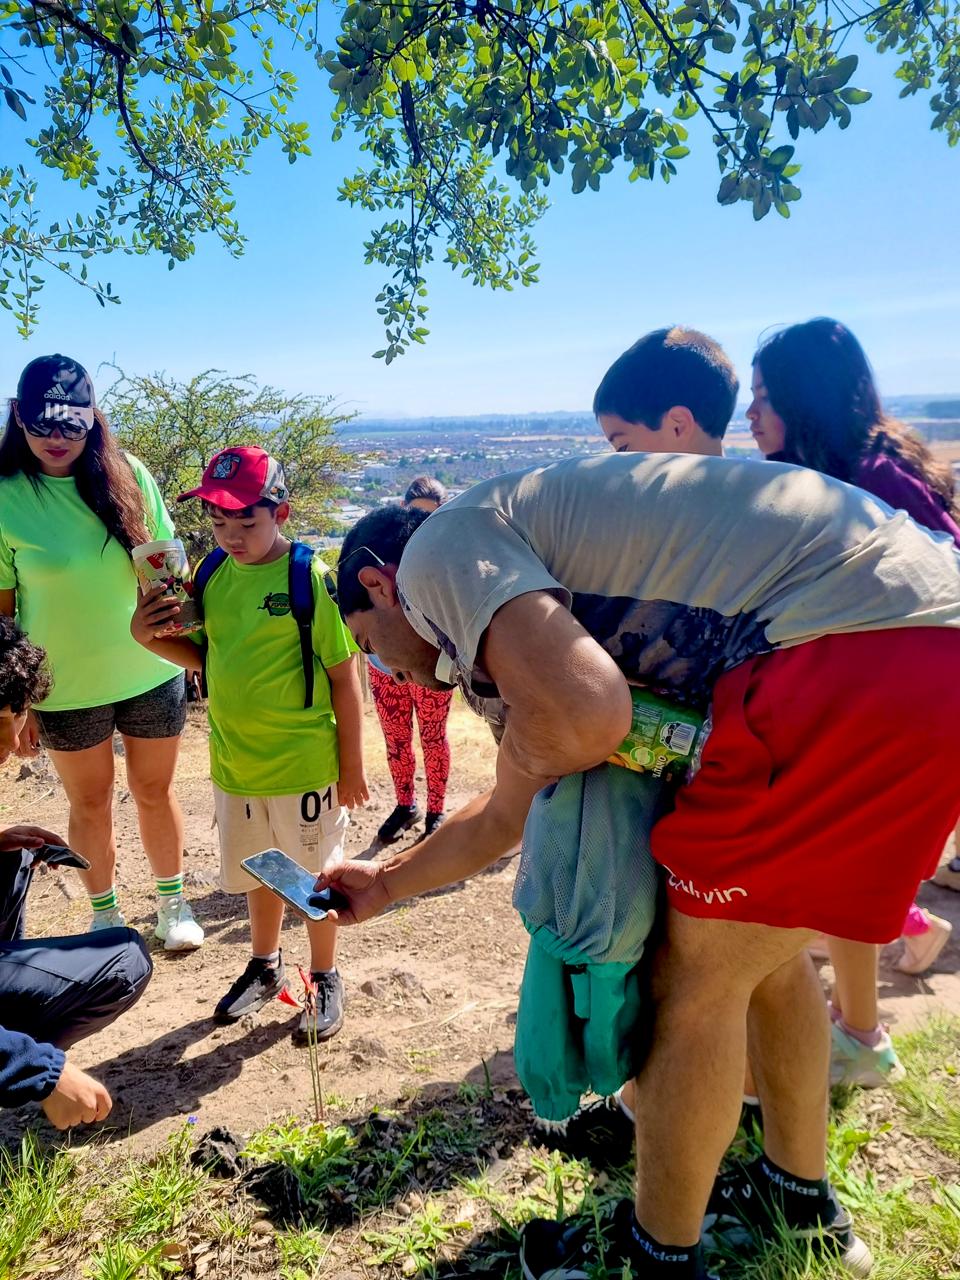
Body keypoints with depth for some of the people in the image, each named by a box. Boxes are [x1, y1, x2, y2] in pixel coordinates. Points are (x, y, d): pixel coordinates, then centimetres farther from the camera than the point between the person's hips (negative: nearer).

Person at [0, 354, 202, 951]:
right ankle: (106, 914, 36)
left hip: (152, 674, 1)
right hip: (65, 689, -1)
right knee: (90, 804, 15)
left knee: (155, 790, 16)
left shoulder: (128, 474, -6)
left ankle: (173, 900, 37)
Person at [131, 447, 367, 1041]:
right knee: (257, 873, 24)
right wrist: (149, 635, -8)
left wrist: (352, 766, -9)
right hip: (234, 762, 5)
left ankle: (326, 980, 36)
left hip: (304, 765, -5)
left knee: (314, 879, 13)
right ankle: (266, 967, 47)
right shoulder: (215, 576, -1)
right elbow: (206, 657, 11)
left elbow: (345, 679, -12)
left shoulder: (312, 577, -16)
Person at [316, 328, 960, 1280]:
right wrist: (384, 882, 44)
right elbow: (506, 815, 32)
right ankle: (797, 1196, 46)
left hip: (855, 653, -10)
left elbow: (584, 714, -22)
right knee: (767, 949, 24)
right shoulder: (532, 604, 25)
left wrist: (532, 747, 1)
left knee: (697, 980, 5)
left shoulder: (439, 545, -3)